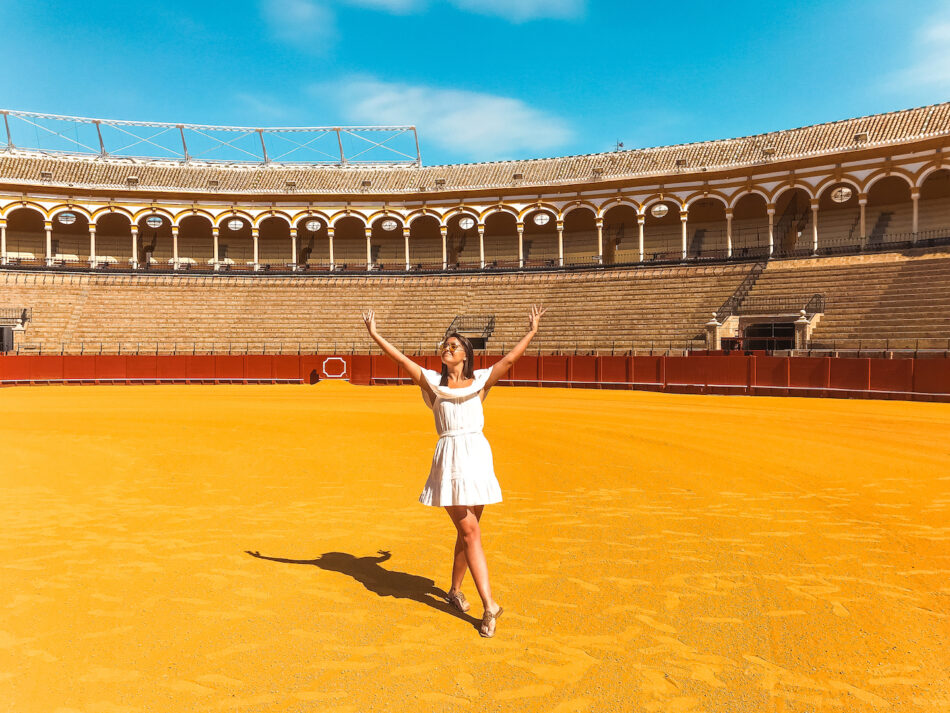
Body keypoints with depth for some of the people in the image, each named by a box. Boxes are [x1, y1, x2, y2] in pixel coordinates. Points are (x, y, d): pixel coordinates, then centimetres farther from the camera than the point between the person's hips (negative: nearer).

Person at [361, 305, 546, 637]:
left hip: (478, 456, 2)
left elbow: (510, 358, 10)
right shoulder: (432, 382, 9)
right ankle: (489, 605, -3)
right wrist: (374, 335, 2)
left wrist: (531, 332, 10)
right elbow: (402, 359, 5)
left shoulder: (480, 382, 11)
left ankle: (455, 590, 30)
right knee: (470, 531, -5)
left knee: (467, 531, 10)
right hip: (449, 459, -2)